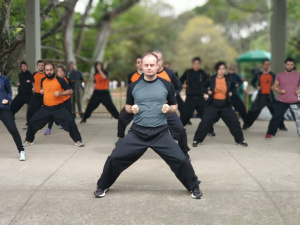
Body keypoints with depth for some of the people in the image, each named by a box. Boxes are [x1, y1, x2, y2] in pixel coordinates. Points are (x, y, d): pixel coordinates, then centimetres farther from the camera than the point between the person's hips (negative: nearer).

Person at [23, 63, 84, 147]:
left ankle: (78, 140, 1)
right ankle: (29, 140, 24)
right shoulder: (43, 80, 7)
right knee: (32, 122, 2)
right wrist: (41, 91, 7)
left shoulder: (60, 80, -7)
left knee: (70, 122, -17)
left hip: (58, 108, -4)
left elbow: (70, 90, -4)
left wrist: (61, 93, -19)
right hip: (46, 108, 4)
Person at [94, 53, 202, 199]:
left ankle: (194, 187, 19)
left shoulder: (166, 85, 0)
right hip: (137, 132, 1)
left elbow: (174, 106, 10)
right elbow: (127, 106, 15)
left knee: (180, 160, -7)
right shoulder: (134, 86, 3)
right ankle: (102, 186, 22)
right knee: (115, 158, -3)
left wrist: (168, 109, -12)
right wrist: (132, 109, -8)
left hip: (160, 132, -1)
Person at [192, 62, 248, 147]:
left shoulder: (228, 79, -1)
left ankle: (240, 140, 18)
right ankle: (197, 140, 6)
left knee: (234, 122, 1)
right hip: (213, 105, -1)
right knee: (205, 122, -6)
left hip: (225, 106, 2)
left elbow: (234, 86, 22)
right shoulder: (211, 79, -5)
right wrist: (205, 94, -5)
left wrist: (231, 92, 7)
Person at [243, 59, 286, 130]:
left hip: (270, 96, 1)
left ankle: (281, 126, 15)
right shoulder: (259, 74, 3)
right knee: (253, 111, -3)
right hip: (261, 96, -1)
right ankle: (246, 124, 9)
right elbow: (253, 82, 14)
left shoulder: (272, 74, 6)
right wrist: (256, 87, -4)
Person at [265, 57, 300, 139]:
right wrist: (279, 91, -12)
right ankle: (270, 133, 16)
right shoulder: (280, 75, 2)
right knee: (276, 117, 2)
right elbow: (275, 87, 8)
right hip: (281, 102, 0)